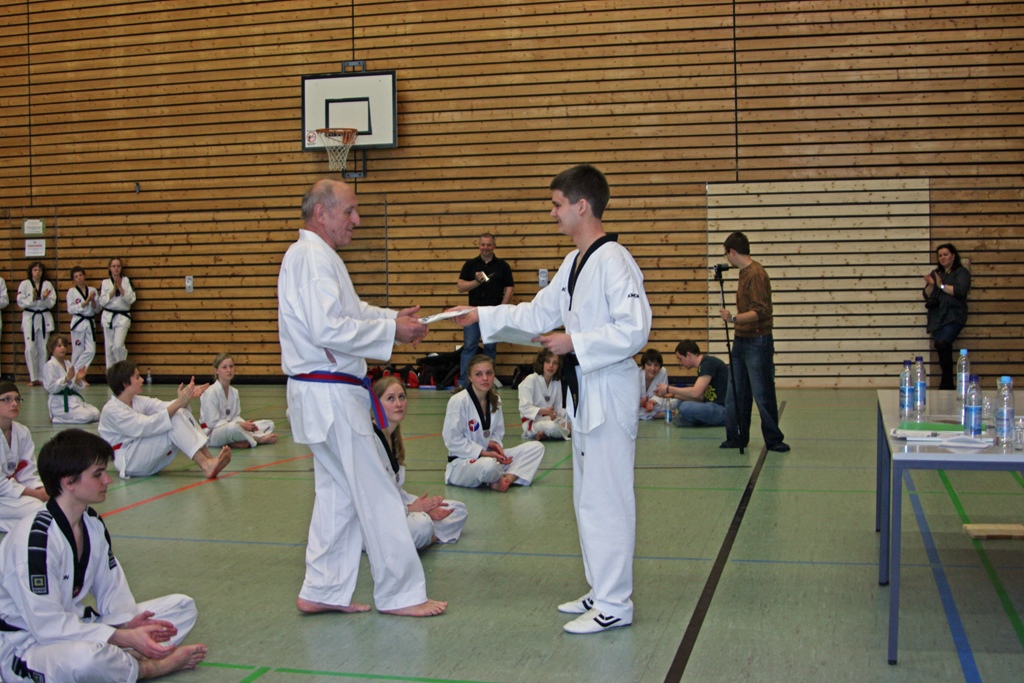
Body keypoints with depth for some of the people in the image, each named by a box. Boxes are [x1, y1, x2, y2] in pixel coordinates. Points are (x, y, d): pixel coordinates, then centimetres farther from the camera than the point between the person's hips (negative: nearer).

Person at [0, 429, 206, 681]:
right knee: (88, 657, -43)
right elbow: (47, 625, -27)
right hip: (24, 647, -8)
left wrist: (127, 622, -14)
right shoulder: (36, 537, -25)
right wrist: (124, 638, -28)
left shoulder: (93, 524, 5)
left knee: (183, 607, 4)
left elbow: (111, 589, 8)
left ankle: (122, 660, -18)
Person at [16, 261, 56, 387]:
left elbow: (52, 303, 0)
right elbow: (21, 302, -3)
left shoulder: (47, 284, 6)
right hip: (29, 318, -1)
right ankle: (33, 378, 1)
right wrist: (32, 299, -18)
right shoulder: (24, 284, 3)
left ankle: (42, 378, 7)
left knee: (43, 349, 0)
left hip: (44, 318, 1)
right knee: (30, 349, -6)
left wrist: (44, 298, -19)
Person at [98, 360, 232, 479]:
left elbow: (164, 407, -3)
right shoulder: (111, 410, -16)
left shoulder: (138, 402, 10)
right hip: (129, 463, -8)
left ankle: (209, 459, -23)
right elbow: (146, 426, -27)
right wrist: (178, 403, -31)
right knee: (174, 420, -25)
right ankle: (206, 465, -32)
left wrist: (188, 396, -22)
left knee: (183, 413, -11)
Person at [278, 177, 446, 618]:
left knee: (337, 493, 16)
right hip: (329, 395, -11)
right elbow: (328, 330, -27)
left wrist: (392, 317, 7)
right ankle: (400, 593, 7)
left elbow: (346, 312, 24)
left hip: (326, 394, 11)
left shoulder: (317, 256, 17)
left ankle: (322, 591, 24)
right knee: (376, 494, -3)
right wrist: (391, 331, -19)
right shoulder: (313, 258, -17)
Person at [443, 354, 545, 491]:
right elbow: (452, 440, -18)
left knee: (536, 447, -4)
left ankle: (507, 478, -21)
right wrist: (484, 453, -20)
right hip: (462, 463, -7)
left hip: (488, 456, 7)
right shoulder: (458, 401, -18)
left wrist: (494, 443, -9)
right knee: (489, 465, -42)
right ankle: (505, 478, -7)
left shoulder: (495, 400, 4)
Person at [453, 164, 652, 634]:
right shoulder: (573, 263, 13)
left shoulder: (613, 260, -17)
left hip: (609, 392, -11)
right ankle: (602, 591, 29)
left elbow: (633, 331, -23)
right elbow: (538, 314, 19)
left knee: (606, 497, -5)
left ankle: (613, 604, 5)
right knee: (587, 497, 17)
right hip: (584, 392, 11)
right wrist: (482, 316, 16)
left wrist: (574, 343, -20)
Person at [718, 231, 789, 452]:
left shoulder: (756, 274, -17)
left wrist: (734, 319, -33)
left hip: (757, 342, -10)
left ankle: (773, 440, 7)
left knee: (762, 394, -3)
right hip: (741, 341, 10)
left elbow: (761, 311, -25)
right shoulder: (744, 273, 12)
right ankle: (736, 437, 18)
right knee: (736, 393, 10)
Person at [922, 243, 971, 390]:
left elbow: (960, 291, -12)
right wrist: (930, 285, -5)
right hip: (937, 316, 6)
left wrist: (941, 285, -8)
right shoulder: (935, 273, 21)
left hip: (953, 316, -6)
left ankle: (947, 383, -19)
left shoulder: (962, 272, 5)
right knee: (943, 349, 0)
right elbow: (926, 295, 14)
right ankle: (948, 384, 6)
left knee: (942, 343, -25)